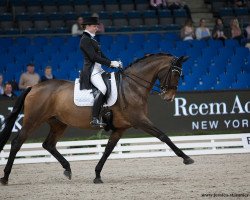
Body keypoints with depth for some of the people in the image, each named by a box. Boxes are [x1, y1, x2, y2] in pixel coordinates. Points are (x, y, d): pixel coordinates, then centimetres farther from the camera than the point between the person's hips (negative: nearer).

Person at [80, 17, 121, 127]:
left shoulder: (91, 39, 20)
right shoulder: (85, 39, -11)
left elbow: (101, 55, 22)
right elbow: (94, 57, -20)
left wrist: (112, 63, 8)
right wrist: (110, 63, -20)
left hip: (98, 69, 11)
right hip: (91, 70, -11)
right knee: (102, 89, -28)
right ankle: (95, 119, -32)